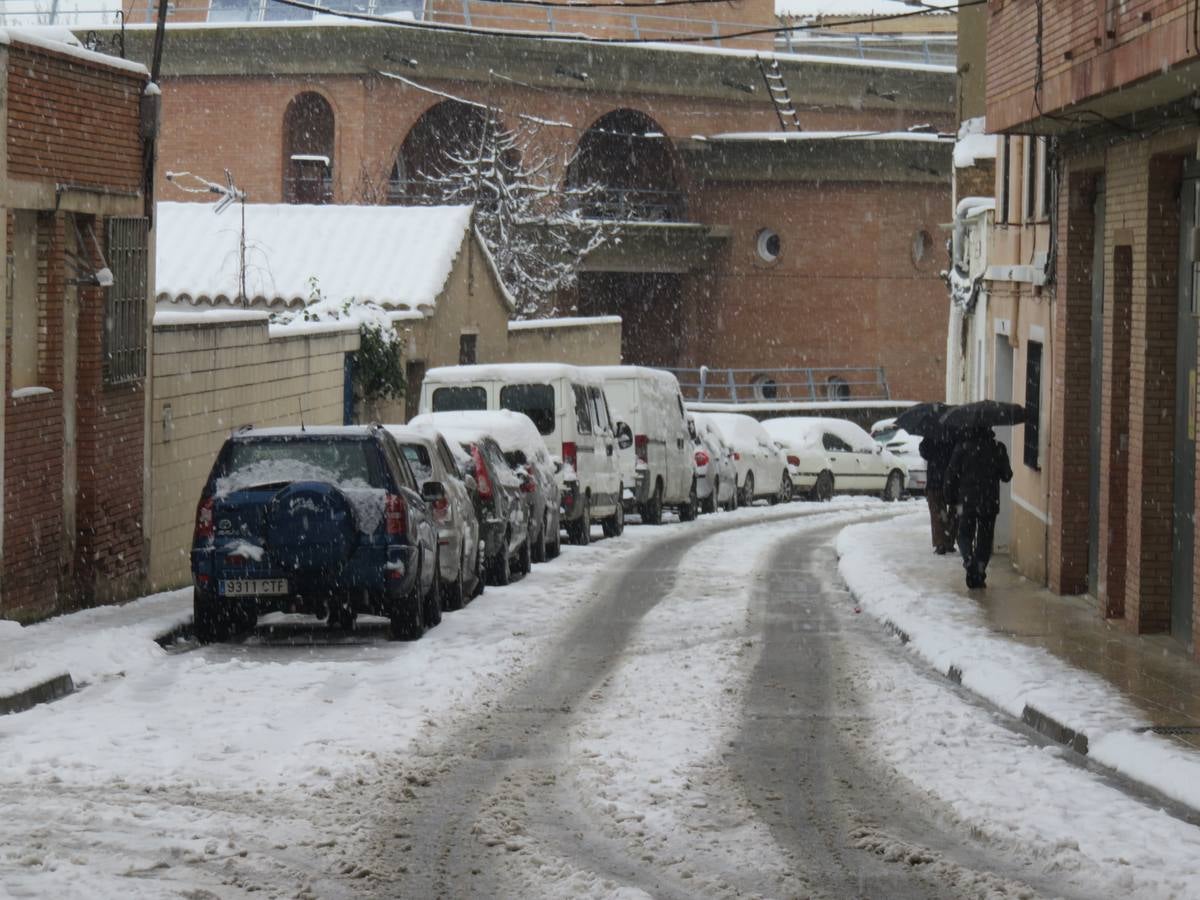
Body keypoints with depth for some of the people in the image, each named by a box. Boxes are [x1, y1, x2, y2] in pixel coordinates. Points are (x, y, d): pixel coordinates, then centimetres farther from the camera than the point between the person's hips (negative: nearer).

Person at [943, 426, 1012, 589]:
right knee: (985, 539, 11)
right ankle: (980, 574, 8)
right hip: (990, 503, 1)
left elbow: (952, 474, -3)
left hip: (967, 501, -1)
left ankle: (969, 558, -17)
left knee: (965, 535, 12)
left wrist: (949, 496, 9)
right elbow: (1006, 475, 1)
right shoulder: (997, 448, -4)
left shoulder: (962, 447, -7)